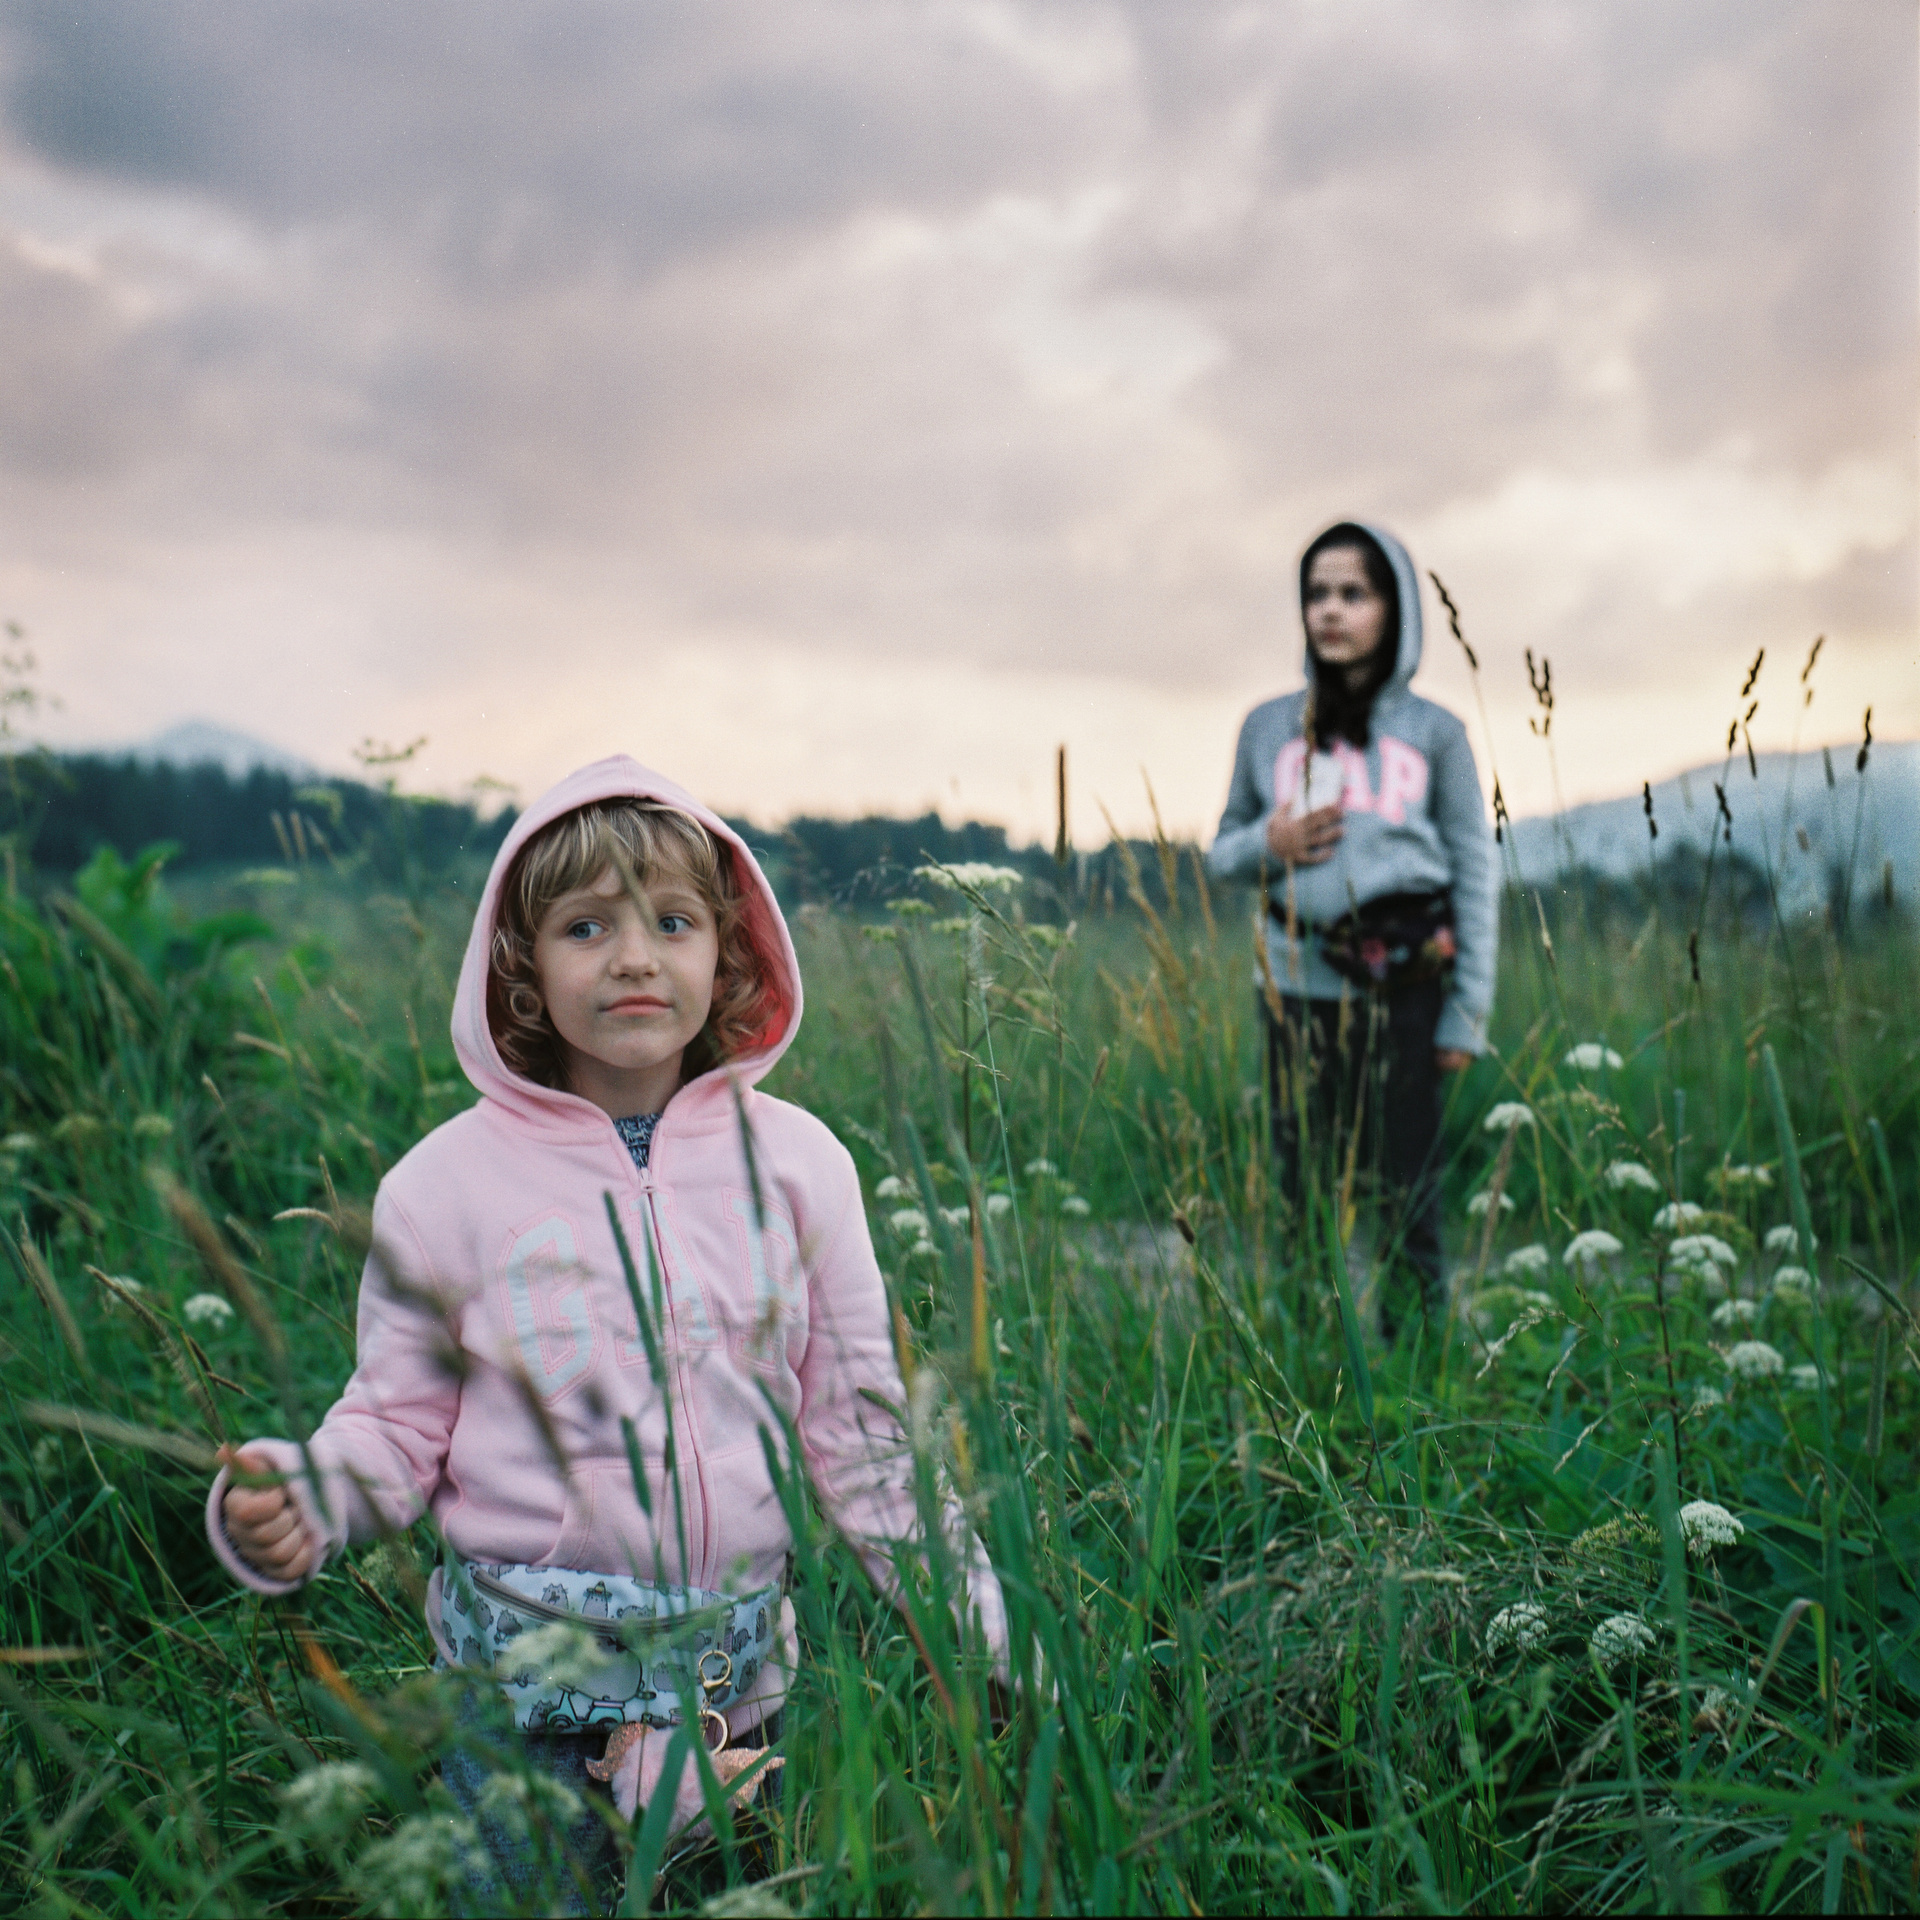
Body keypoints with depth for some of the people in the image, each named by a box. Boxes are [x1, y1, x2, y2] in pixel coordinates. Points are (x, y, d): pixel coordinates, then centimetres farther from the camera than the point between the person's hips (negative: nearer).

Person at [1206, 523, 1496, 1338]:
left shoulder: (1433, 732, 6)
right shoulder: (1268, 727, 10)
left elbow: (1475, 873, 5)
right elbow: (1222, 852, 19)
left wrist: (1467, 1014, -1)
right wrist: (1268, 845, -5)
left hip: (1405, 989, -2)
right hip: (1298, 986, 2)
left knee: (1407, 1196, 1)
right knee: (1305, 1192, 5)